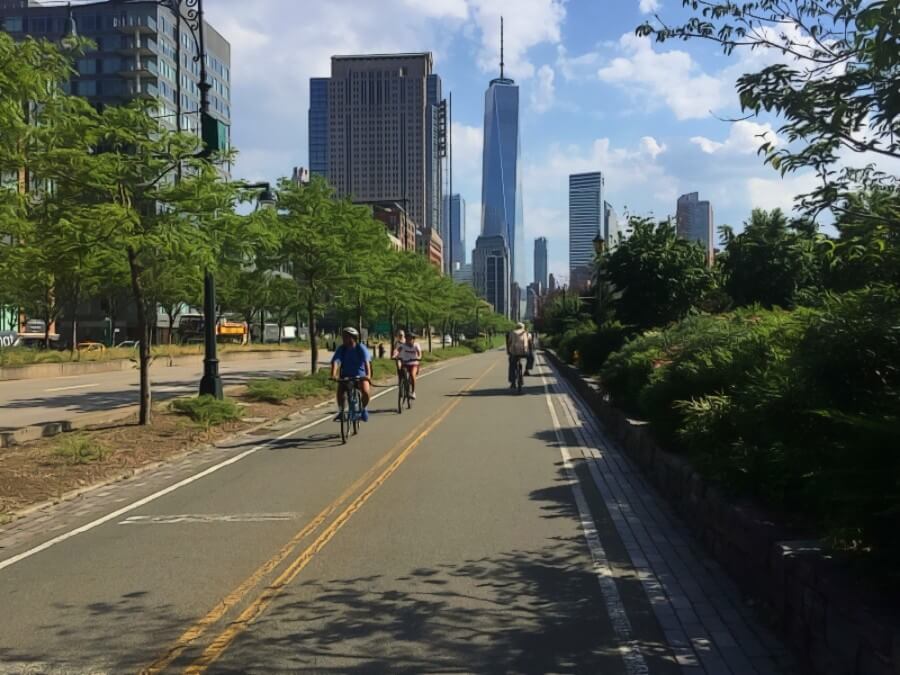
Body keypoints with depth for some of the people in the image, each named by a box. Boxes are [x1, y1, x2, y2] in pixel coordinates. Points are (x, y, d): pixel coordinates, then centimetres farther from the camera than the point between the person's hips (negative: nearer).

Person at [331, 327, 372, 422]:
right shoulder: (341, 349, -10)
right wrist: (333, 375, -43)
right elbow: (335, 362, -24)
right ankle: (341, 411, -2)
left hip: (360, 375, -2)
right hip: (346, 375, 2)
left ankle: (364, 409, 3)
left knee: (365, 391, -26)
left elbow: (366, 362, -30)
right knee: (340, 391, -24)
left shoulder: (361, 348, -16)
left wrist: (368, 375, -47)